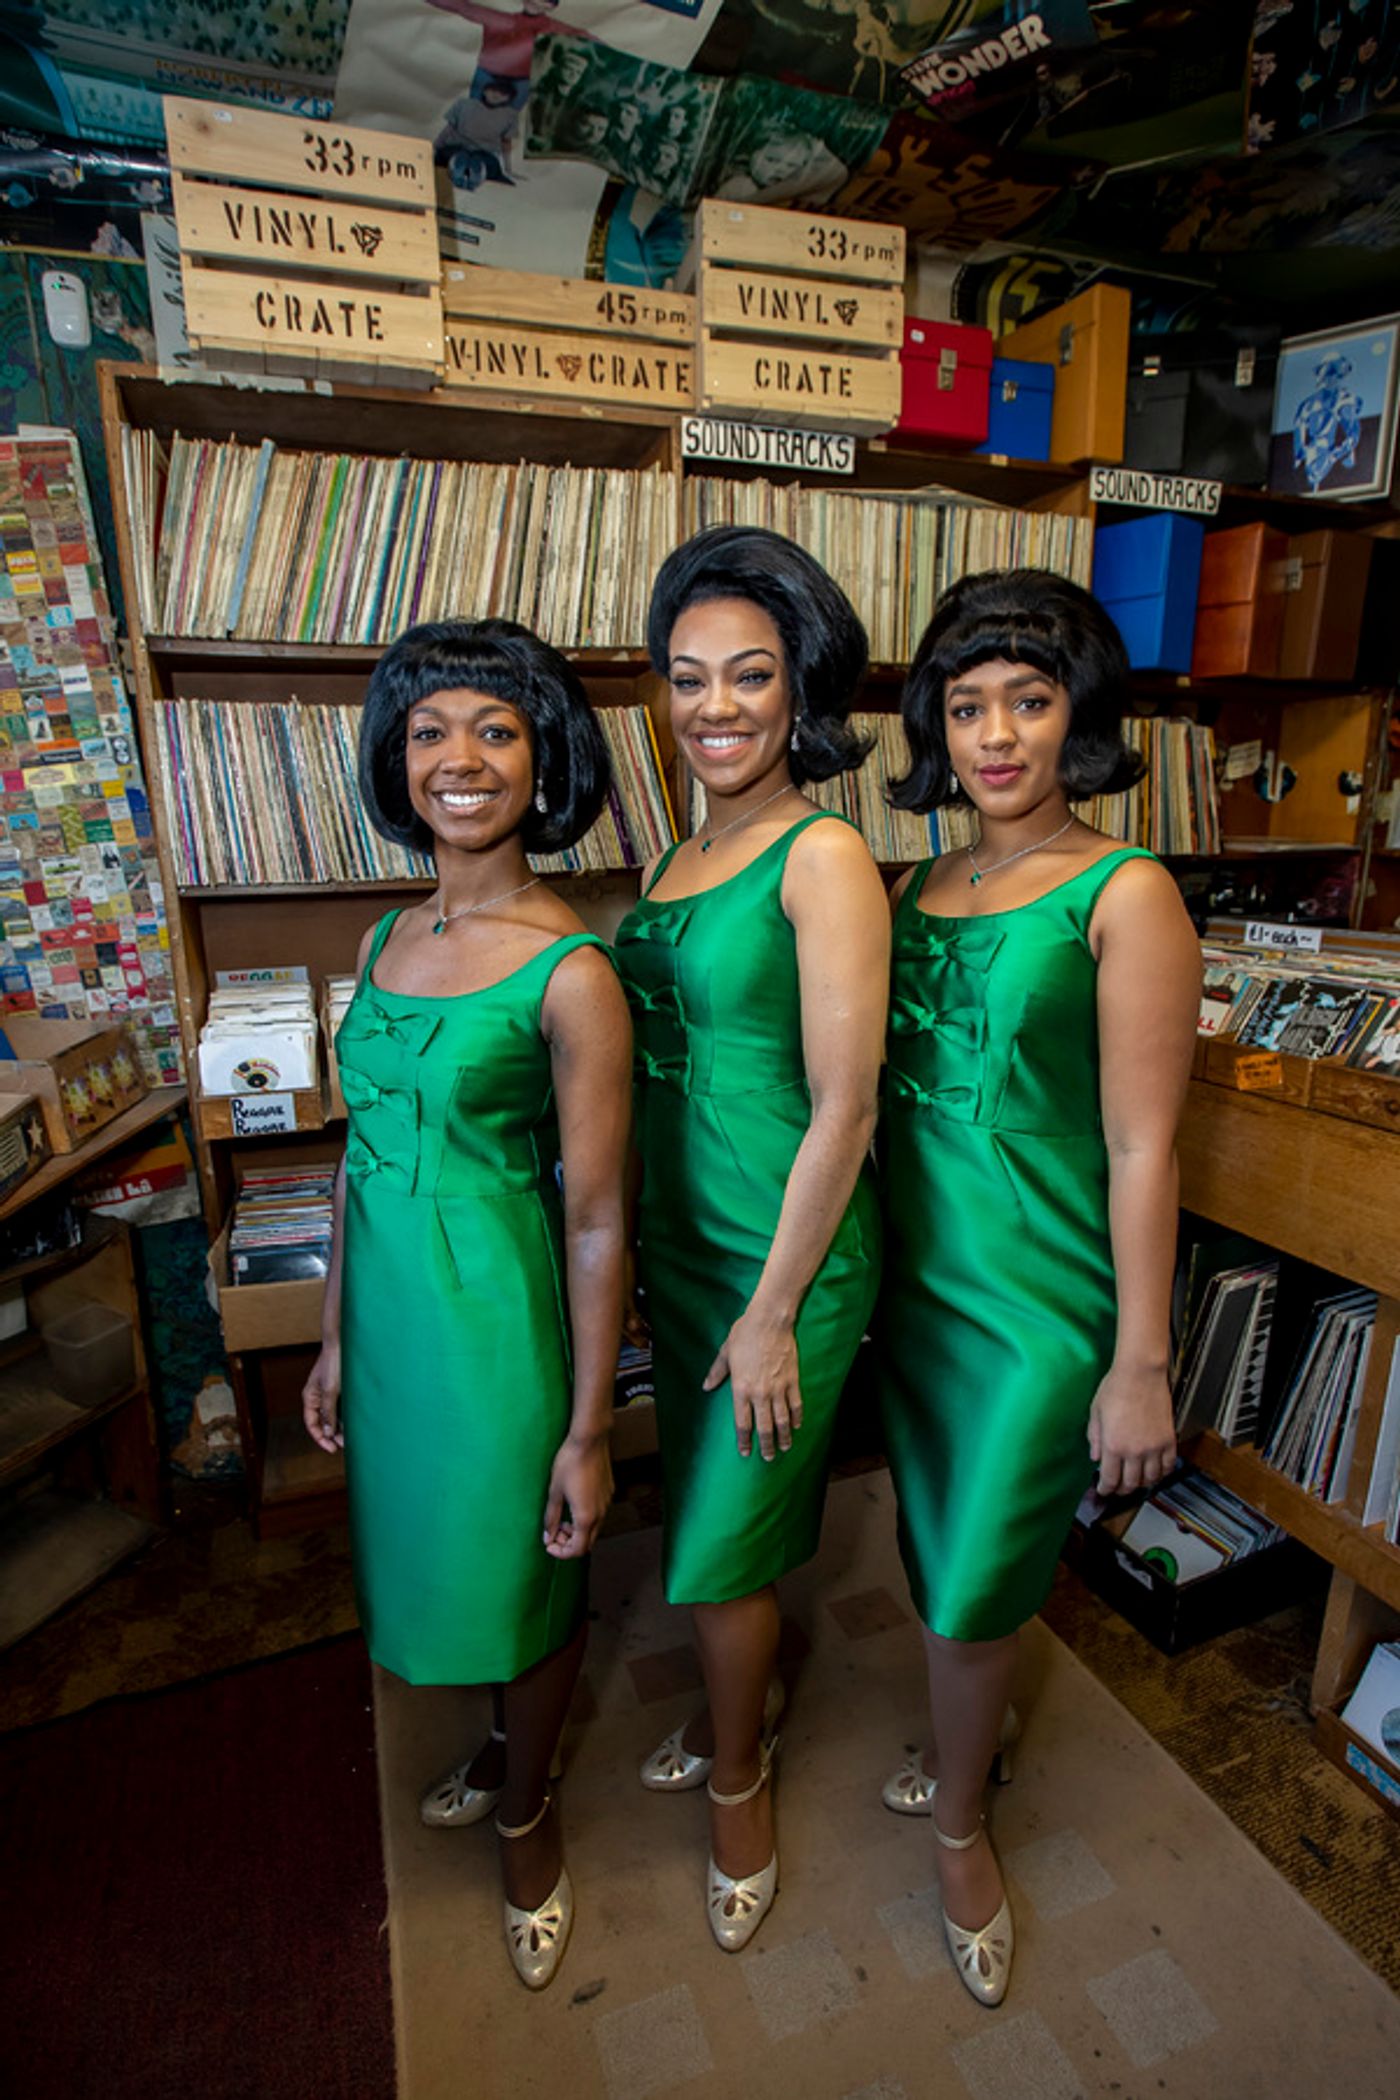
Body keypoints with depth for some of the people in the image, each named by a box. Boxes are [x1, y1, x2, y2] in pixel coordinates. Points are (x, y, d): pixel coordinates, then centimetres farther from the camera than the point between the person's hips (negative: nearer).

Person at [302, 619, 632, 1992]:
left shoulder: (571, 972, -19)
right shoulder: (386, 939, 2)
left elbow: (595, 1221, -16)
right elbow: (360, 1153, 8)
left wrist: (589, 1432, -12)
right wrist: (334, 1337, 12)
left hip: (498, 1316, -6)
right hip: (387, 1311, 7)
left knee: (518, 1574, 17)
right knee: (434, 1552, 26)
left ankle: (523, 1810, 50)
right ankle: (499, 1748, 58)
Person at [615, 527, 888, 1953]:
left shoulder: (823, 856, -17)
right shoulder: (681, 852, 7)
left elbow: (843, 1109, -19)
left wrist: (774, 1312, -15)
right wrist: (650, 1247, 14)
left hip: (785, 1252, -7)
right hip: (677, 1236, 7)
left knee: (723, 1540, 11)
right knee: (710, 1510, 24)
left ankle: (737, 1778, 42)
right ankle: (745, 1708, 53)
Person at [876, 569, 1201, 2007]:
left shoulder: (1125, 895, -13)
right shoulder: (918, 888, 5)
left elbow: (1141, 1149, -14)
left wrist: (1141, 1364, -11)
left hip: (1039, 1292, -5)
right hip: (912, 1268, 6)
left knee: (975, 1575, 11)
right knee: (939, 1549, 22)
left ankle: (957, 1822, 42)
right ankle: (978, 1726, 54)